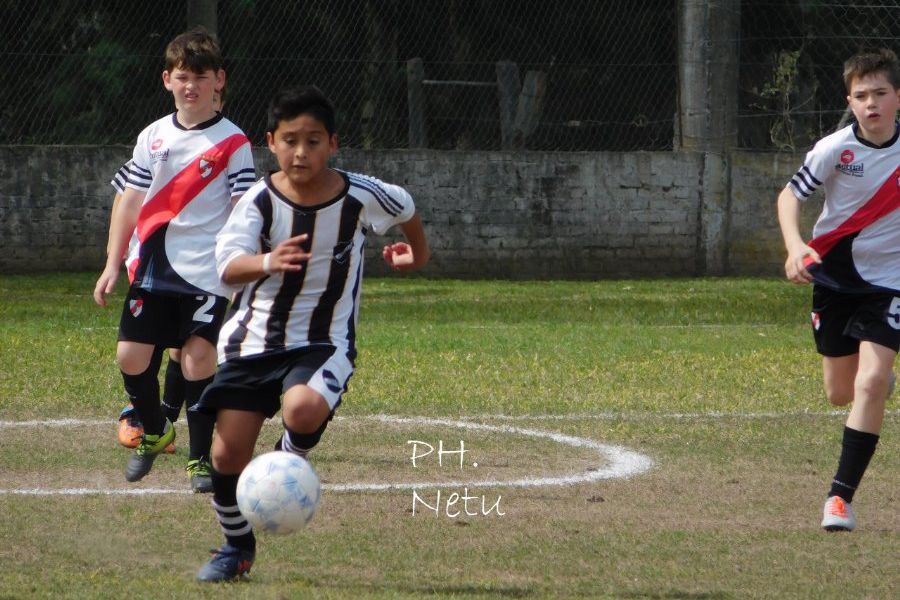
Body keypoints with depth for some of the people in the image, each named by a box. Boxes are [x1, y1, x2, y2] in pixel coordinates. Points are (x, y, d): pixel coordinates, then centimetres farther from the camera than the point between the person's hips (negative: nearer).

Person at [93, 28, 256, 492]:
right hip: (151, 270, 4)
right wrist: (113, 264, 10)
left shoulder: (231, 142, -1)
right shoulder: (153, 137, 10)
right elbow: (131, 202, 13)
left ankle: (203, 459, 5)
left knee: (198, 360, -8)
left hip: (207, 274, -4)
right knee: (132, 355, -1)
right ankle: (152, 432, 26)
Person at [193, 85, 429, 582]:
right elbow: (228, 266, -26)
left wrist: (416, 252, 32)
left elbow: (406, 207, 14)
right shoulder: (260, 200, -12)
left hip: (323, 343, -1)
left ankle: (289, 463, 2)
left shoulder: (361, 197, -9)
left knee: (303, 410, -34)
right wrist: (267, 262, -47)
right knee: (227, 453, -4)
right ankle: (236, 546, 24)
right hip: (253, 340, 1)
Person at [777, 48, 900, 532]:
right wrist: (795, 246, -27)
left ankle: (841, 496, -14)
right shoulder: (835, 148, -13)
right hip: (834, 272, 1)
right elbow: (789, 195, -8)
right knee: (840, 394, 11)